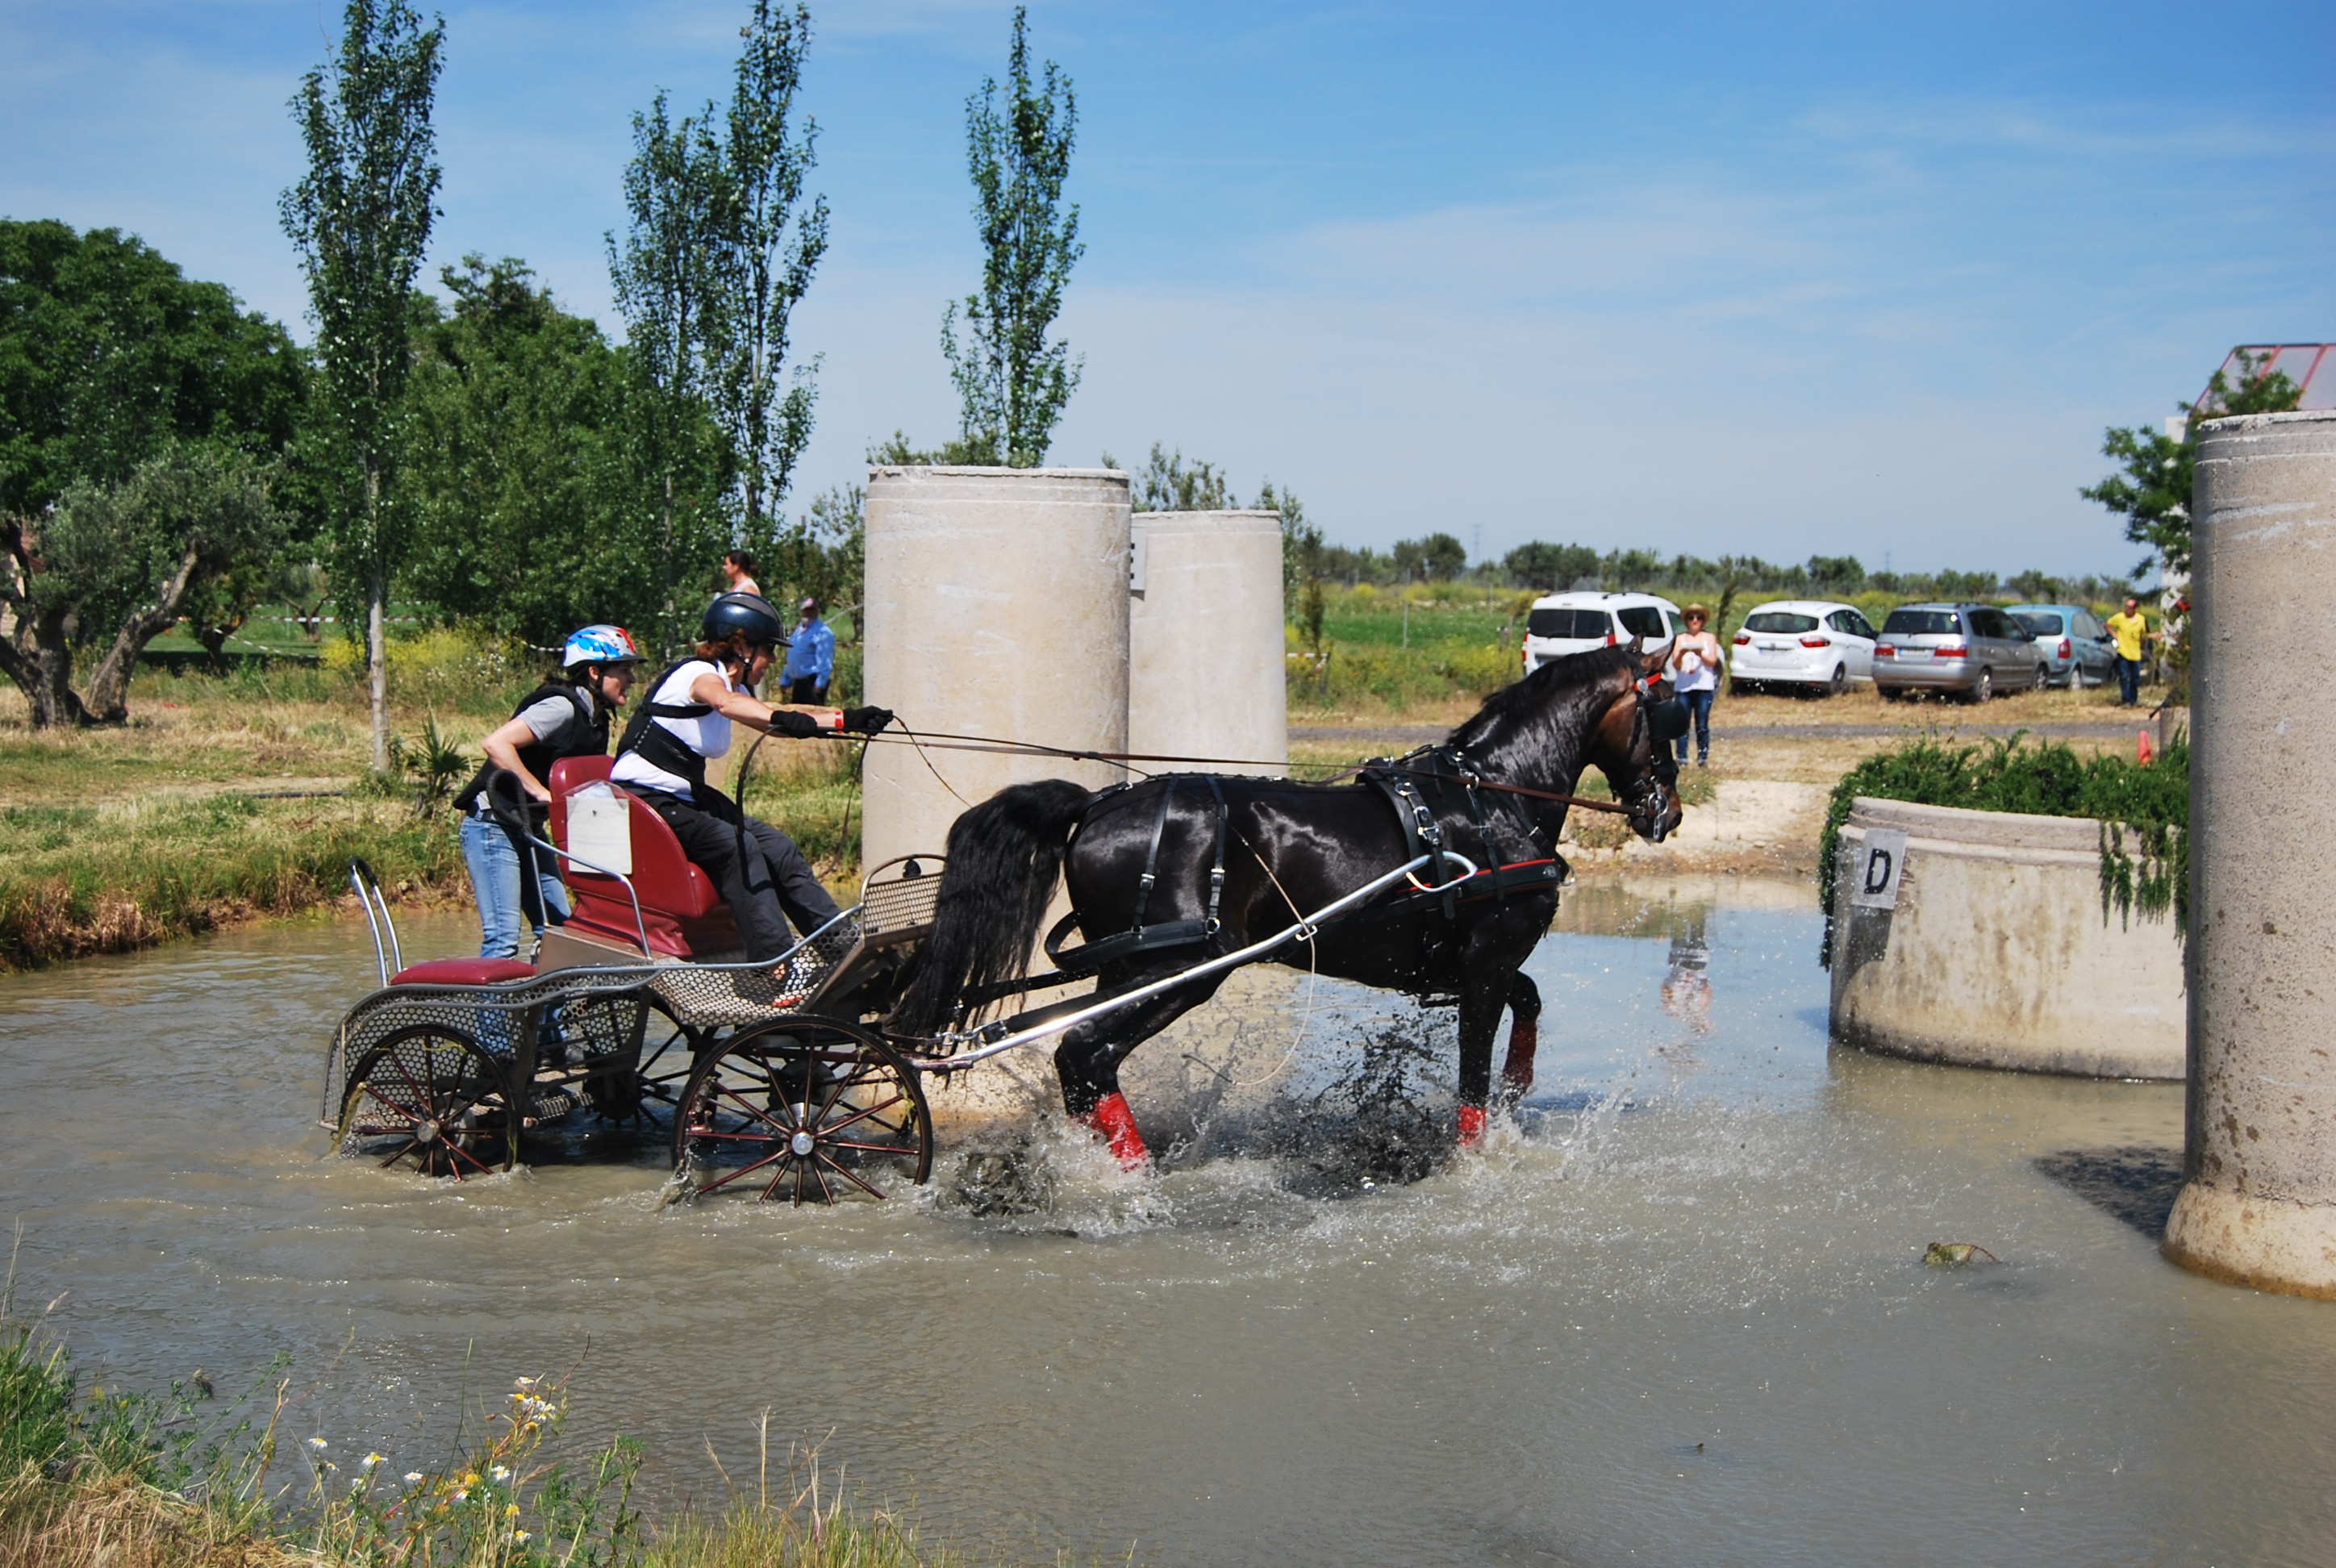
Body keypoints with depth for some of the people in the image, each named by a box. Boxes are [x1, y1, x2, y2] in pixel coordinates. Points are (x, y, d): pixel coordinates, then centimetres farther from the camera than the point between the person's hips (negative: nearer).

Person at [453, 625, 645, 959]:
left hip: (527, 829, 10)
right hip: (493, 825, -10)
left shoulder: (595, 718, 10)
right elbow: (497, 744, -27)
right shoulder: (562, 706, -18)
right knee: (503, 938, -15)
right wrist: (541, 792, -25)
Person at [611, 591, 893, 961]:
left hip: (688, 795, 9)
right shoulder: (698, 673, -16)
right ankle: (777, 964, -31)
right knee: (738, 847, -27)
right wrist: (781, 719, -57)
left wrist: (847, 719, -3)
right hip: (644, 798, -9)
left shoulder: (734, 685, 13)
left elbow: (779, 716, 10)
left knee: (778, 848, -3)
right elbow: (724, 702, -38)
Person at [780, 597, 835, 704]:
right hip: (798, 682, 9)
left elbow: (824, 662, -19)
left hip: (812, 682, -9)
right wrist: (785, 680, 21)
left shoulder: (822, 632, -11)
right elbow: (791, 659, 24)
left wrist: (820, 684, -26)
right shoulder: (798, 630, 18)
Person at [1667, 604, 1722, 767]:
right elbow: (1675, 664, 4)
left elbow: (1713, 661, 2)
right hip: (1683, 687, 1)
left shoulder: (1709, 638, 13)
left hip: (1704, 687, -1)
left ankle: (1703, 758, -1)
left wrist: (1700, 654, -17)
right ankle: (1681, 758, -6)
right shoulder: (1680, 639, 14)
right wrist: (1681, 655, -17)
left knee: (1702, 726, -4)